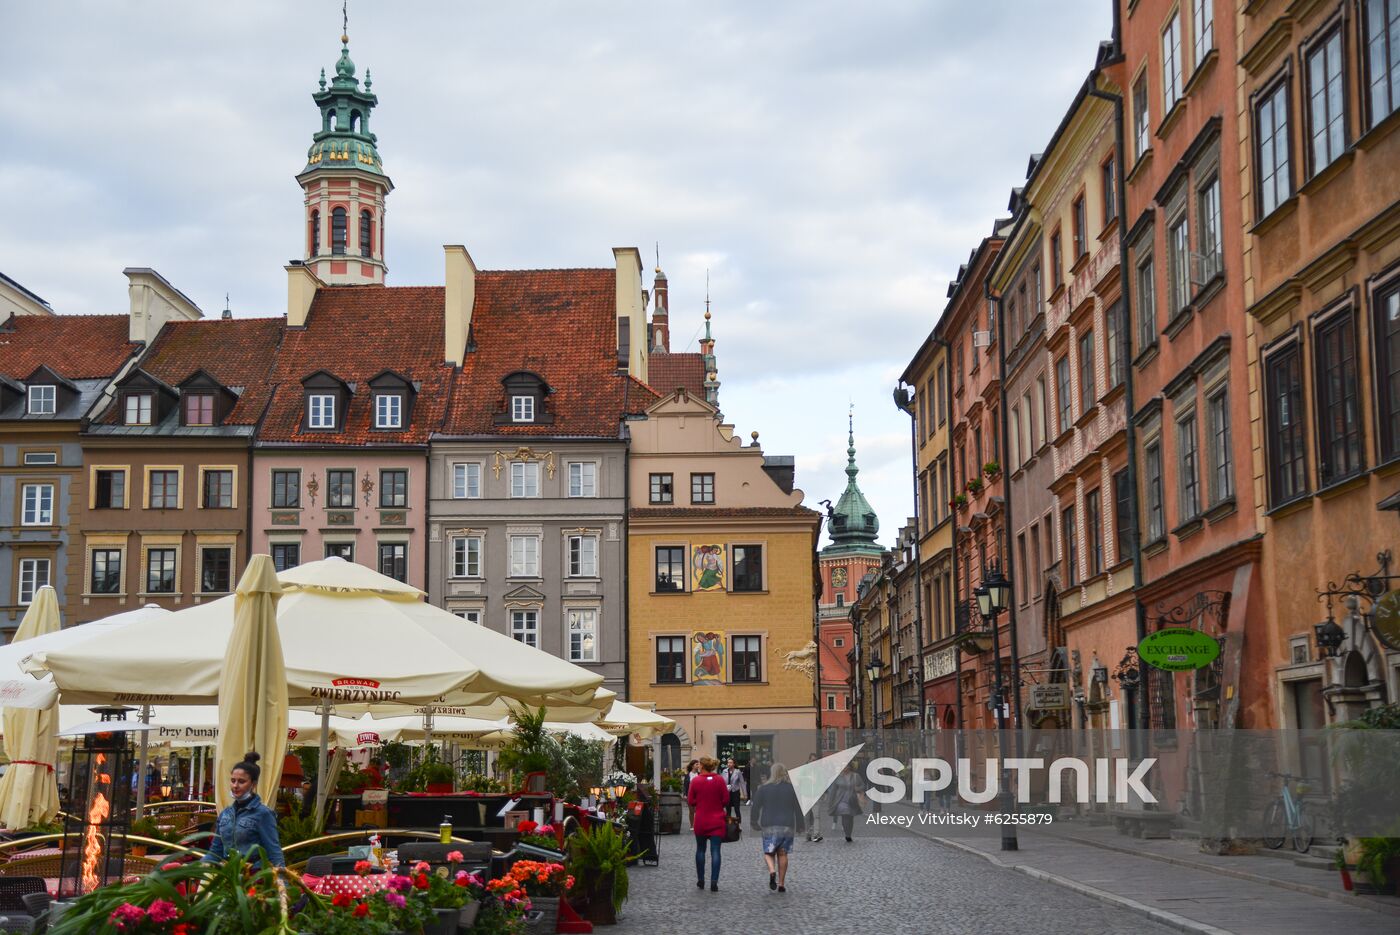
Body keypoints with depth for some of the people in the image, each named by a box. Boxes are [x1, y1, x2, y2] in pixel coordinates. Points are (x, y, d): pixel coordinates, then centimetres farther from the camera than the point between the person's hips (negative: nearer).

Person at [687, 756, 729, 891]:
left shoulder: (695, 780, -7)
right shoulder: (720, 780, -6)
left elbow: (690, 801, -3)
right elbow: (726, 800, -4)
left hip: (700, 821, 0)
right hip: (717, 821, 0)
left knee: (700, 849, 16)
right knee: (715, 851, -1)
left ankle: (700, 880, 23)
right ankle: (714, 882, -10)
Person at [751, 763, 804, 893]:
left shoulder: (763, 789, -1)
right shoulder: (791, 789, 2)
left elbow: (756, 807, 2)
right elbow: (798, 809, 4)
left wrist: (754, 823, 13)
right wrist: (800, 826, 12)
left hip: (769, 826, -1)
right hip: (787, 826, 1)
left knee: (768, 853, 7)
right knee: (783, 854, 8)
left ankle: (772, 871, -23)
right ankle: (781, 884, 7)